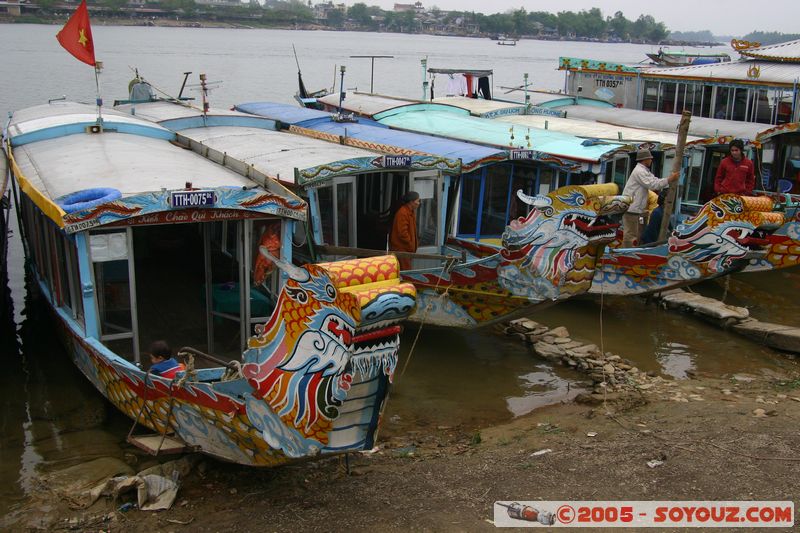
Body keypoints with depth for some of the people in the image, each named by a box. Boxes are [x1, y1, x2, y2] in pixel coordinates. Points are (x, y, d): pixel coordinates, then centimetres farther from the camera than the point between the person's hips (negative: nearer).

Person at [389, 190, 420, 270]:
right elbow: (402, 233, -22)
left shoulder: (411, 212, 12)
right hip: (401, 249, -10)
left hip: (406, 248, 10)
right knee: (406, 271, -8)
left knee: (407, 270, 11)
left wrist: (413, 247, 15)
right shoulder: (402, 213, -19)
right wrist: (411, 246, -15)